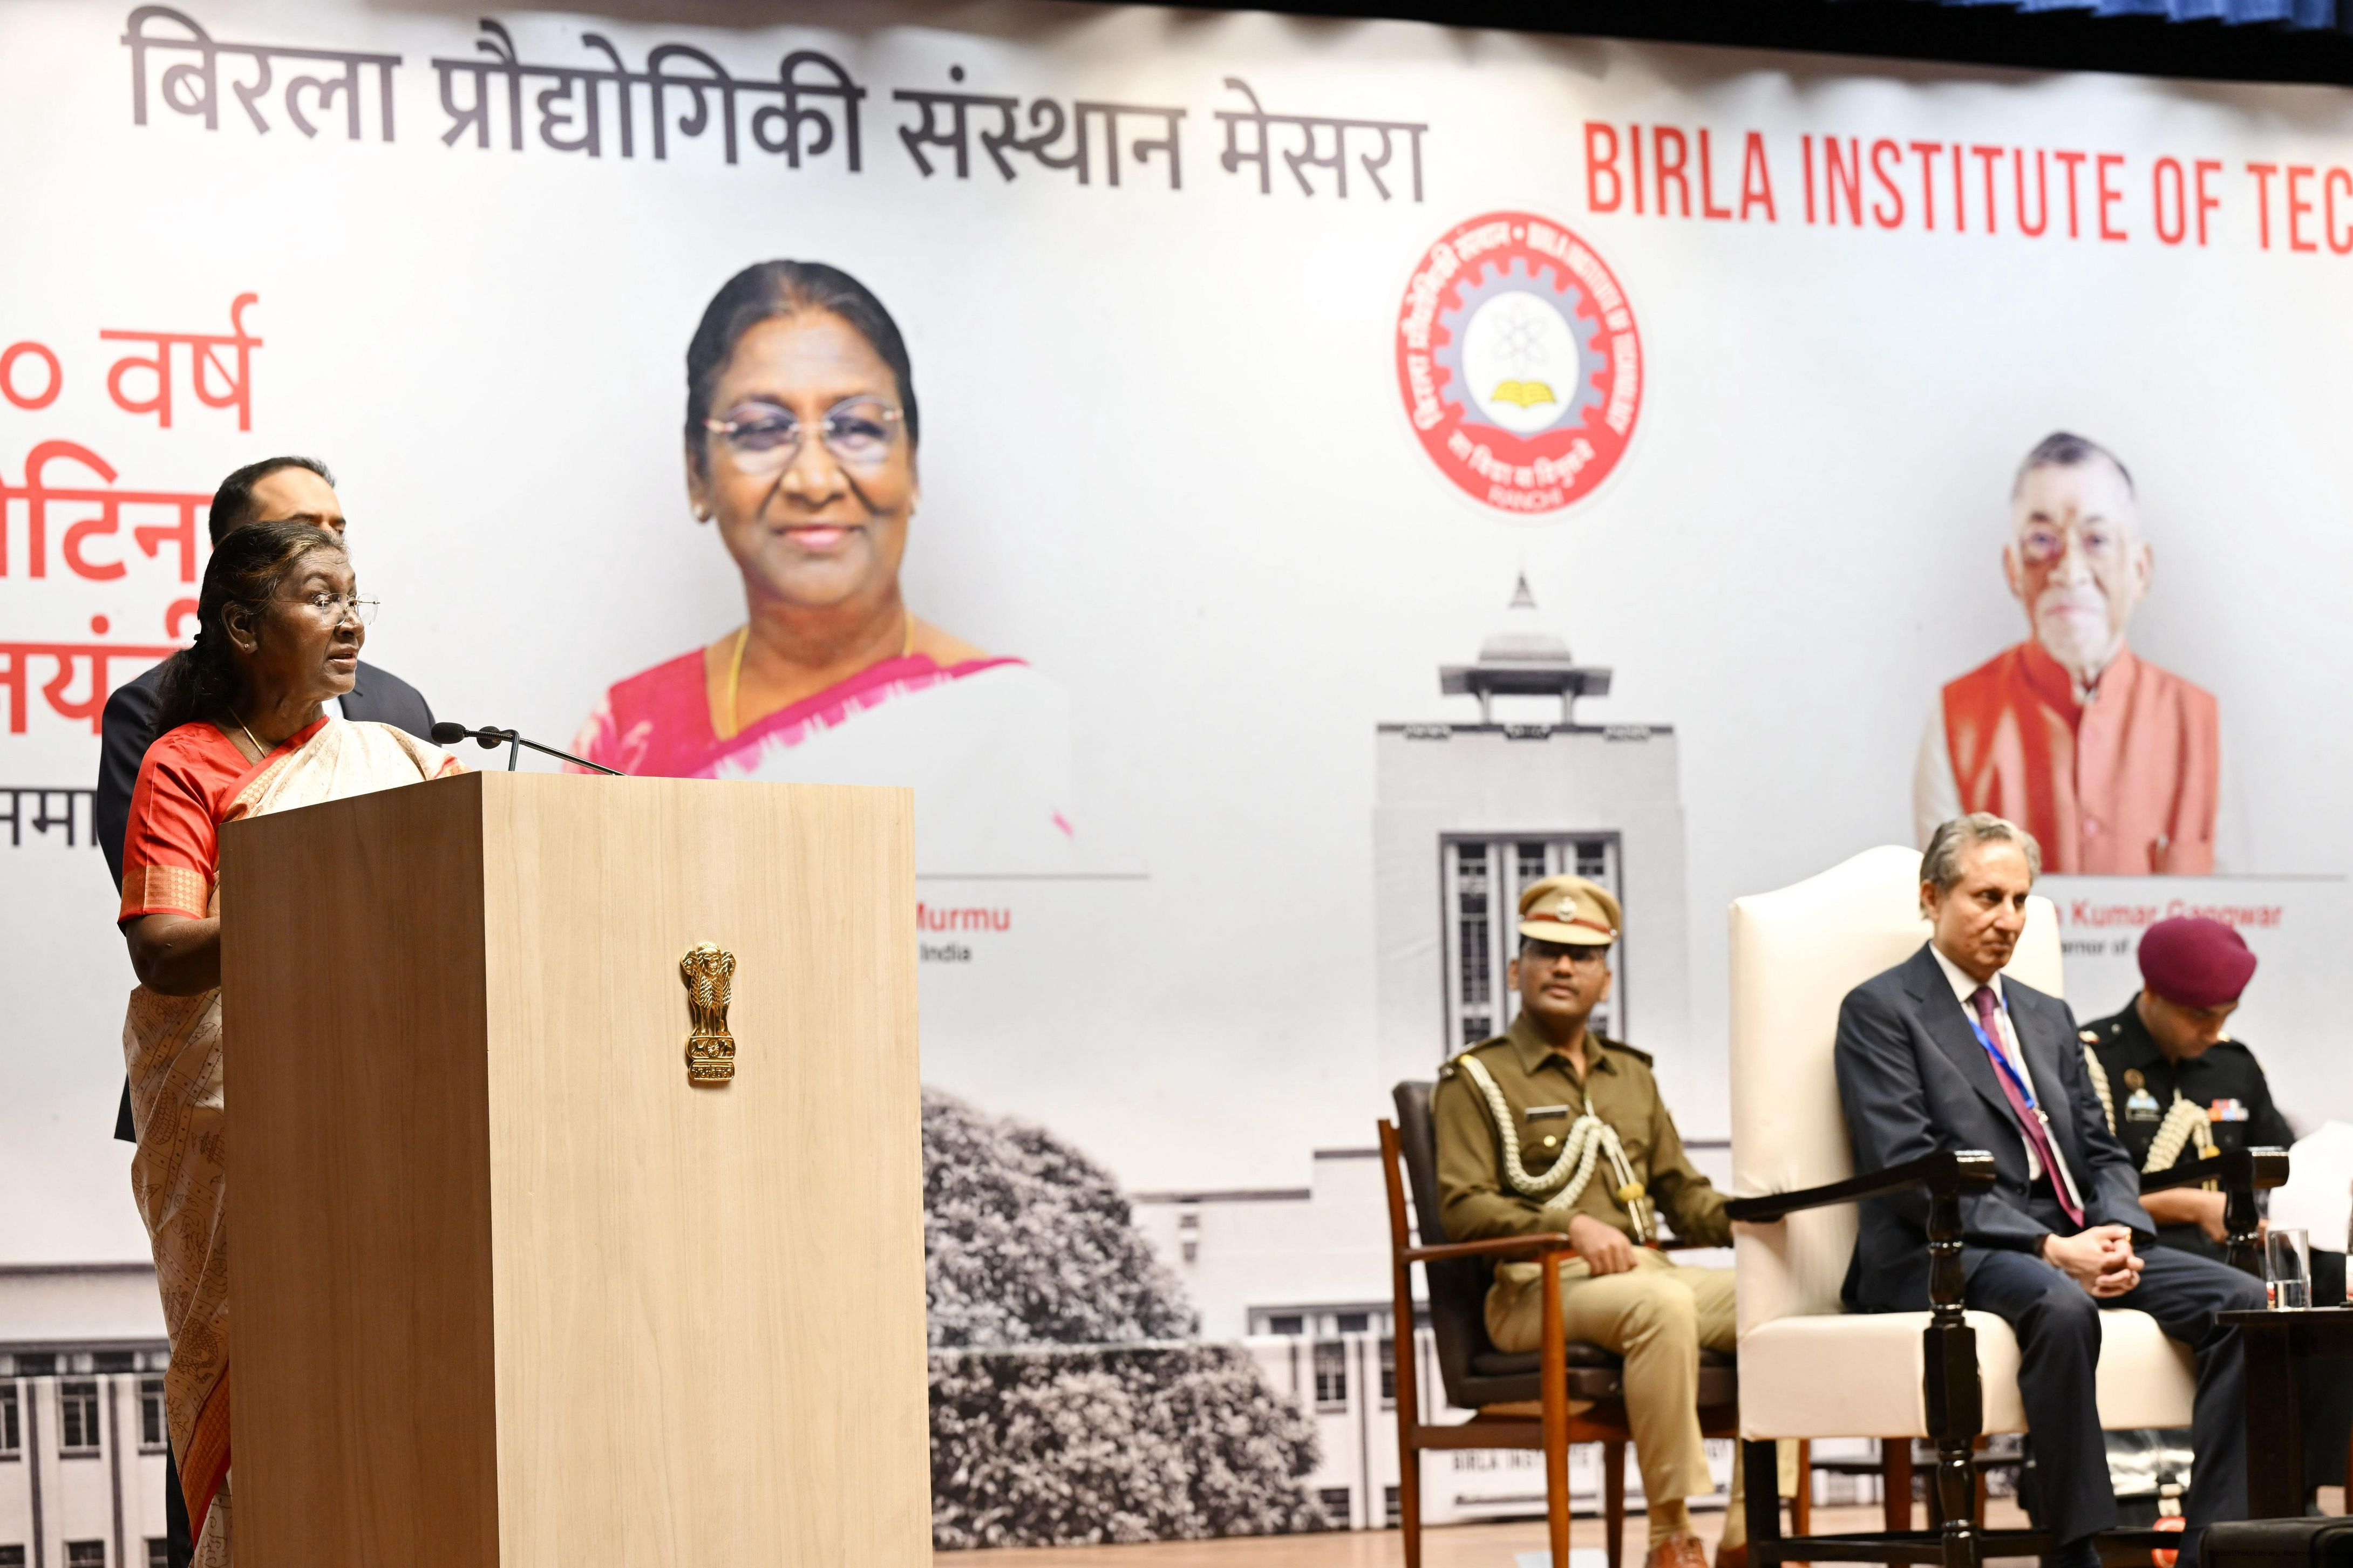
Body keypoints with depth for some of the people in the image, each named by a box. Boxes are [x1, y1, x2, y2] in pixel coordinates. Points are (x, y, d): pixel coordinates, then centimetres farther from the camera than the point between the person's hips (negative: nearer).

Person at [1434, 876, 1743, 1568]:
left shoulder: (1631, 1076, 26)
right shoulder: (1475, 1080, 7)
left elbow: (1683, 1194, 24)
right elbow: (1463, 1207, -5)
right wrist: (1569, 1227, -20)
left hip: (1644, 1271, 6)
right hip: (1537, 1288, -6)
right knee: (1662, 1302, -37)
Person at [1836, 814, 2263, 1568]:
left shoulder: (2047, 1018, 24)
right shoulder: (1880, 1011, 1)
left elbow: (2102, 1152, 20)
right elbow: (1910, 1172, -11)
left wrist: (2116, 1232, -6)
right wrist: (2051, 1250, -19)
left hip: (2073, 1243, 7)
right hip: (1947, 1255, -7)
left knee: (2240, 1300, -16)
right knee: (2059, 1308, -39)